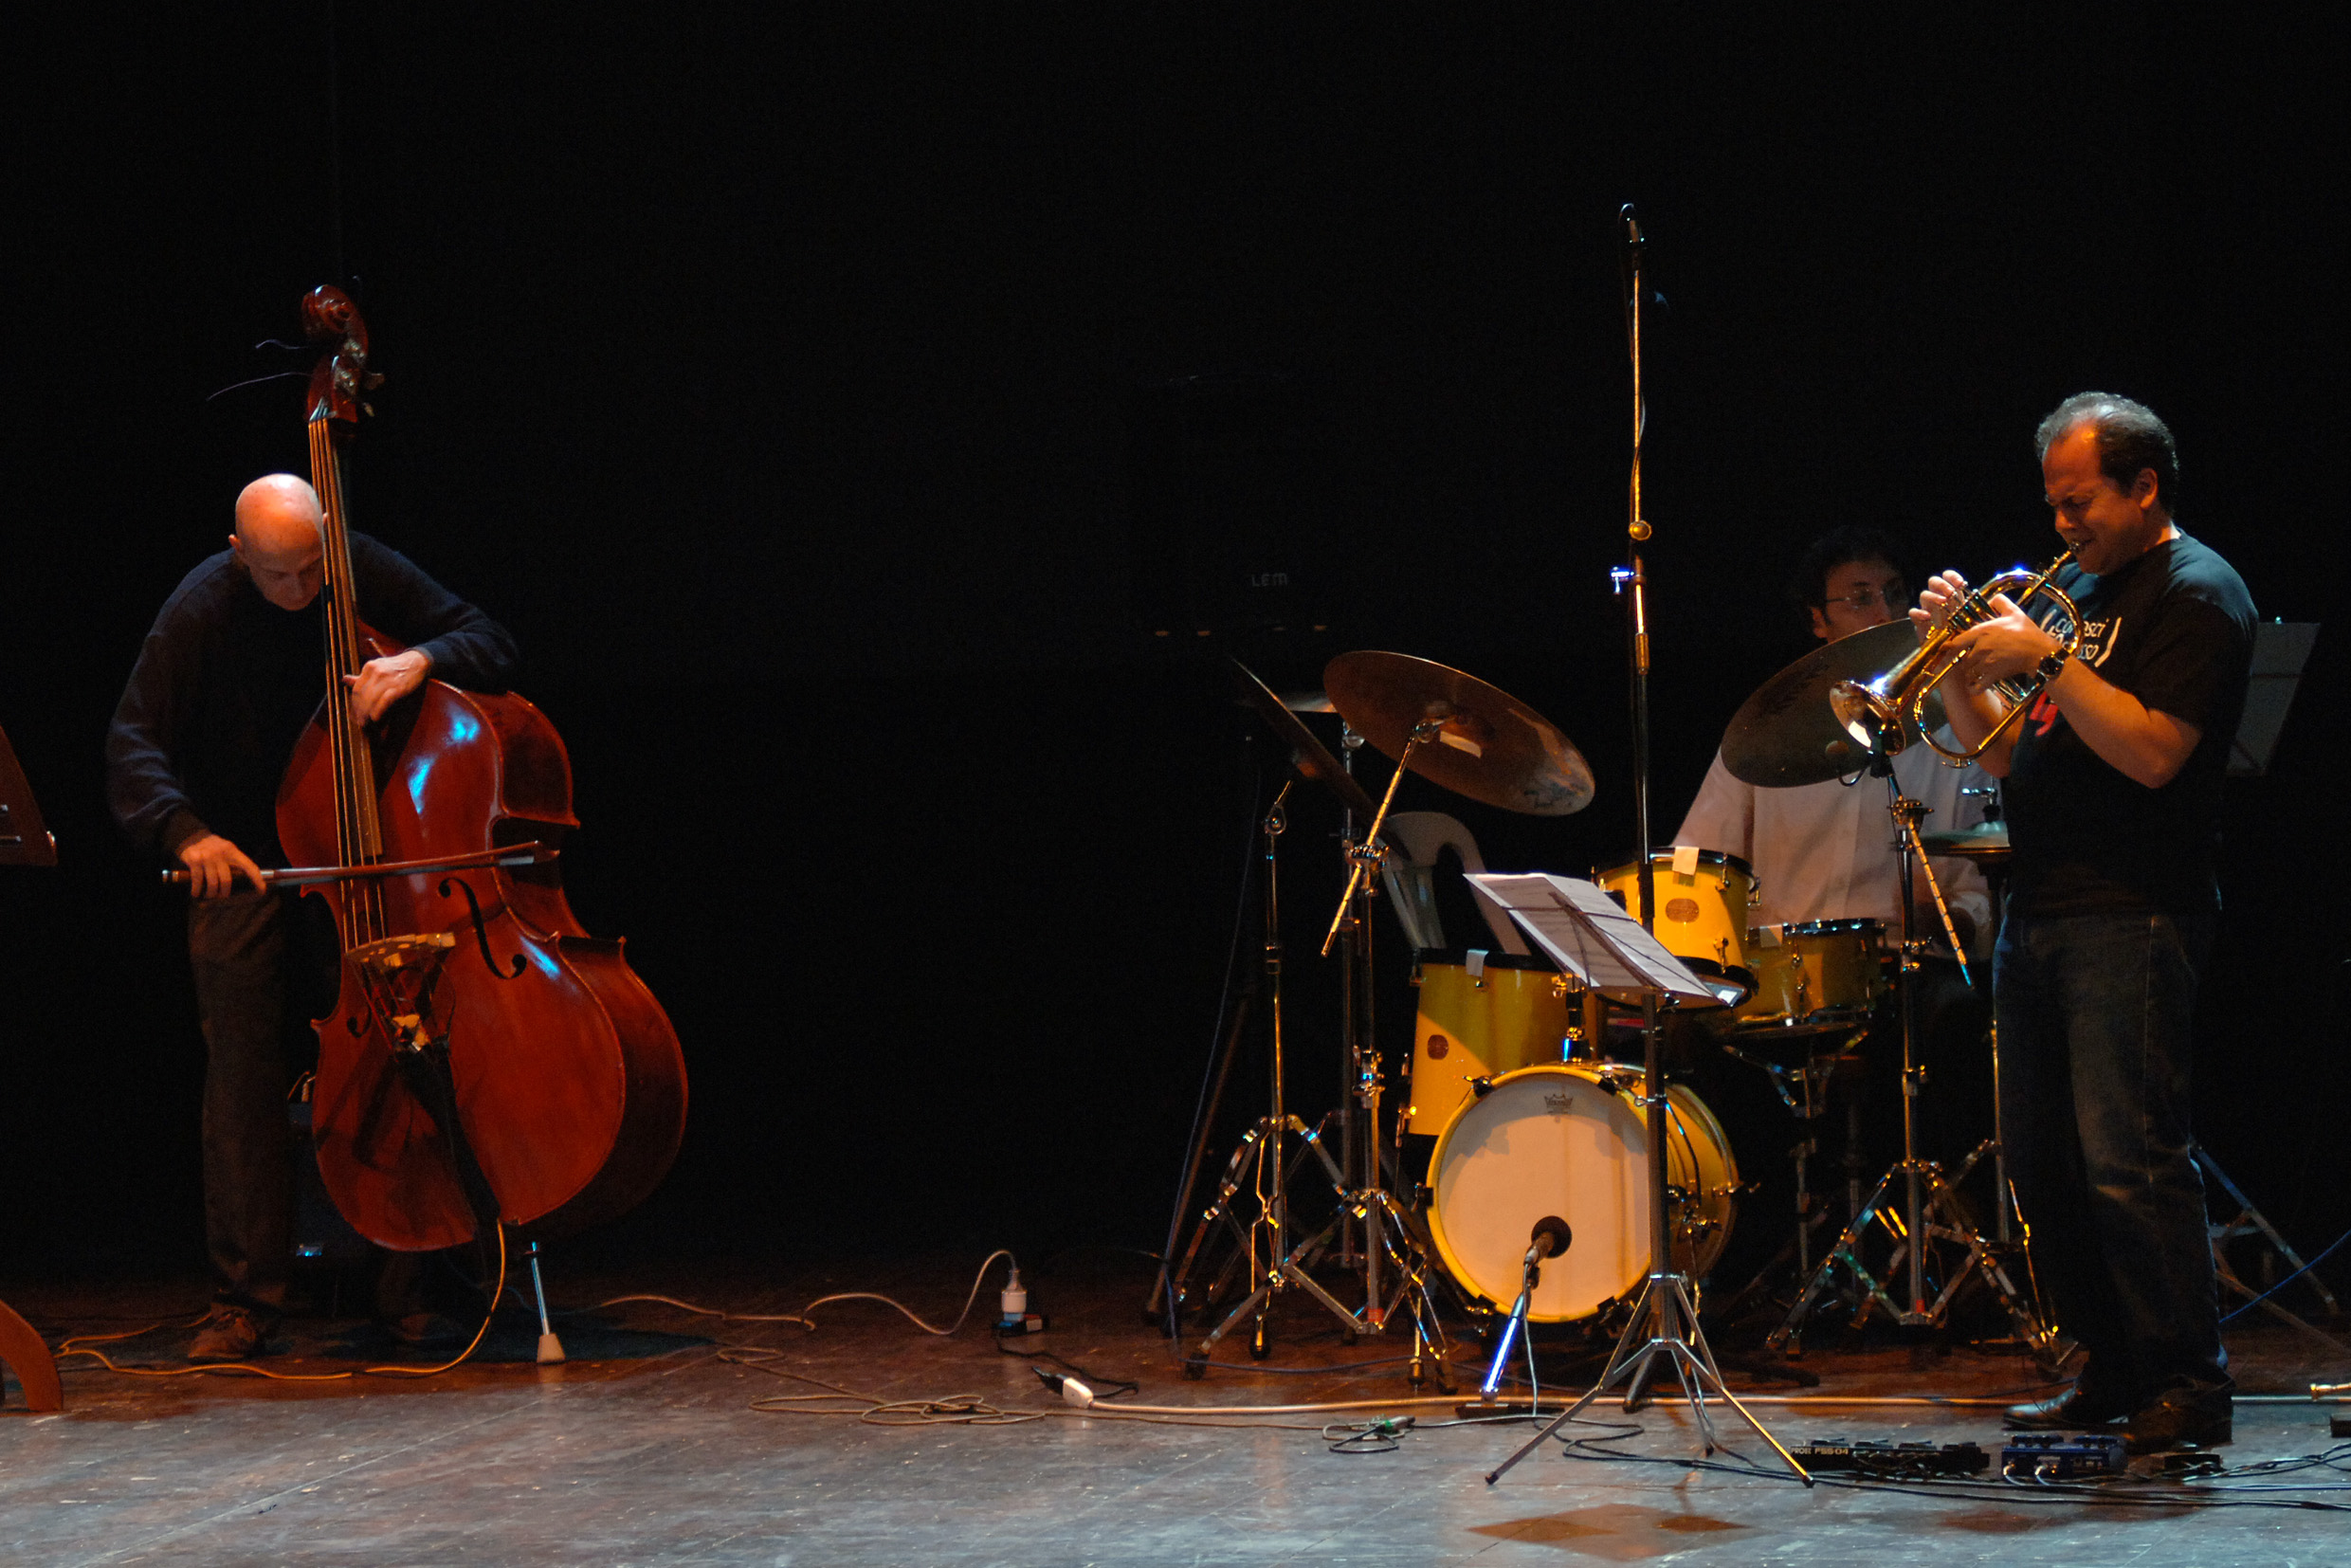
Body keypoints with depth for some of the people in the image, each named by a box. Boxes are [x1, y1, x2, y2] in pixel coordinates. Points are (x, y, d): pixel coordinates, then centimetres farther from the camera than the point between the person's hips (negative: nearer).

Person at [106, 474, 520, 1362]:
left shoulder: (366, 574, -5)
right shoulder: (202, 611, -9)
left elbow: (492, 647, -3)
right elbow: (134, 745, -12)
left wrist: (421, 659, -25)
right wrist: (183, 831, -31)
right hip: (241, 862, -1)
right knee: (243, 1062, -12)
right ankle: (246, 1297, -9)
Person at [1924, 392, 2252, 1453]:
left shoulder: (2197, 594, -5)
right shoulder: (2079, 587, 20)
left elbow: (2152, 751, -18)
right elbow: (2003, 755, 20)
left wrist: (2044, 658, -16)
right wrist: (1959, 660, 4)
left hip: (2132, 918, -9)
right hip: (2037, 917, 9)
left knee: (2129, 1159, -14)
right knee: (2044, 1167, 9)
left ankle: (2189, 1387, -8)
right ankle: (2112, 1371, 17)